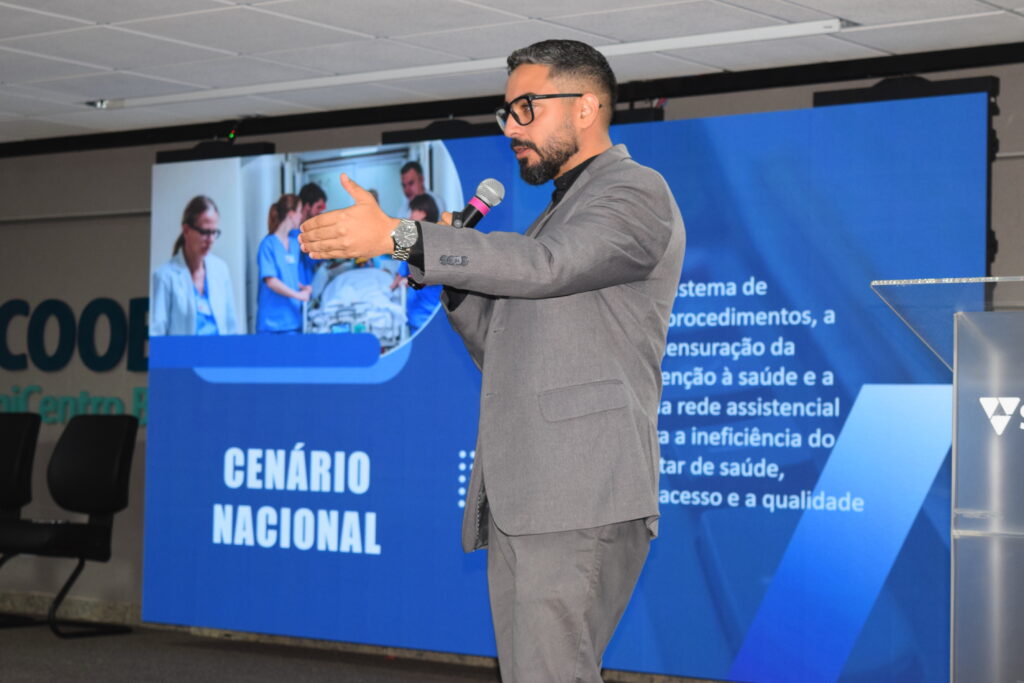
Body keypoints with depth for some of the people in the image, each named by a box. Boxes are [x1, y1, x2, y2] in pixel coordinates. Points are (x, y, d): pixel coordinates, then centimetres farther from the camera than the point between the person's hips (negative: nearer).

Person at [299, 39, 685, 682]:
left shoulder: (638, 191, 0)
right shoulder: (560, 213, 28)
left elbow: (544, 265, -18)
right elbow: (504, 353, 25)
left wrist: (400, 236, -20)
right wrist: (451, 269, 9)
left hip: (580, 501, -9)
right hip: (521, 502, 9)